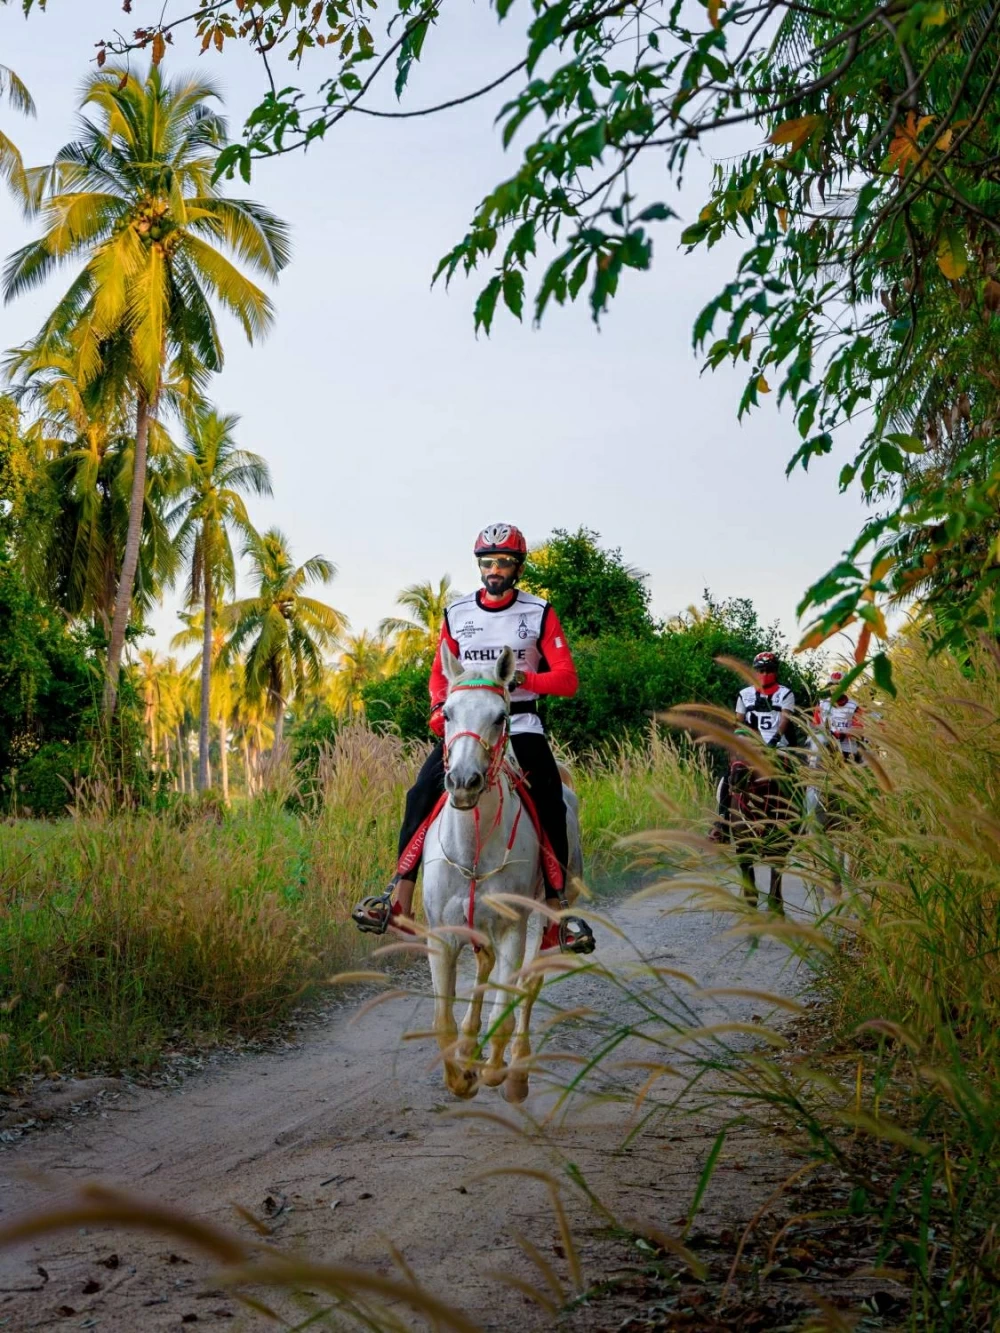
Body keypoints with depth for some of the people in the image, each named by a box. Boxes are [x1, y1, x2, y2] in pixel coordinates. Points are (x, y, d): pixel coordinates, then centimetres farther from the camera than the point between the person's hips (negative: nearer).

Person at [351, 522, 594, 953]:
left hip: (521, 724, -2)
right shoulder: (457, 614, 9)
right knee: (422, 792, -18)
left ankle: (556, 917, -14)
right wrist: (439, 706, -7)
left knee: (550, 803, -20)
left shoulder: (539, 613, 1)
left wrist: (524, 679, -23)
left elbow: (567, 679, -5)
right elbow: (440, 672, 16)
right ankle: (399, 901, -18)